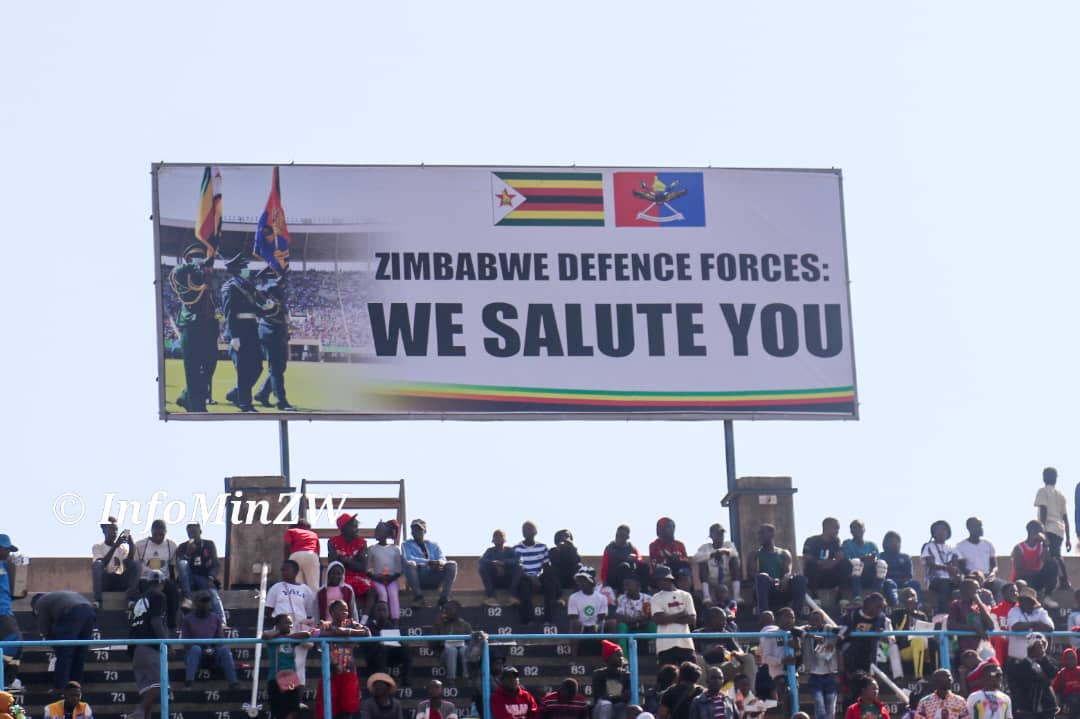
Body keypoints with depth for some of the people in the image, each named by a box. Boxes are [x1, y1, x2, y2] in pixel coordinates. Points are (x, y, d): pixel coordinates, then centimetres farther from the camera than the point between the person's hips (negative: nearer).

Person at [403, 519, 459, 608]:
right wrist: (428, 562, -20)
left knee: (452, 564, -20)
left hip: (434, 579, 3)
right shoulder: (407, 545, 16)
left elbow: (442, 559, 8)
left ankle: (444, 599, -28)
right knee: (410, 564, -34)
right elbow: (409, 559, -5)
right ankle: (418, 597, -30)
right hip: (418, 578, -3)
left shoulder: (433, 545, 24)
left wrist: (439, 562, -20)